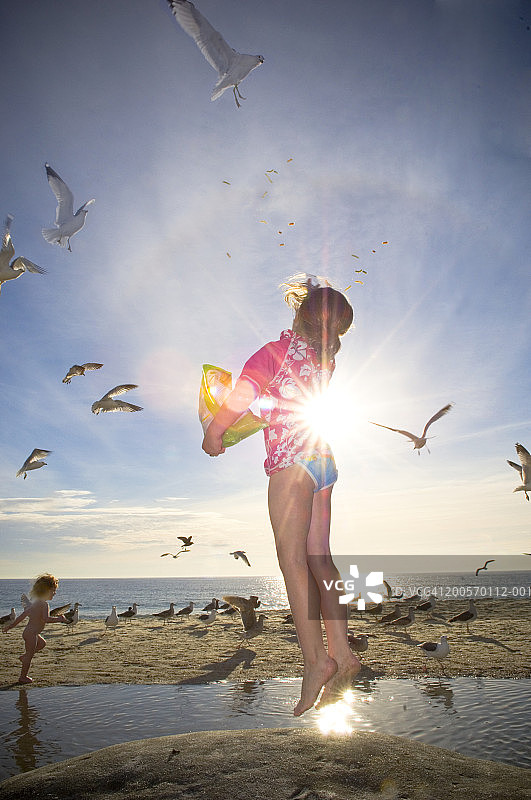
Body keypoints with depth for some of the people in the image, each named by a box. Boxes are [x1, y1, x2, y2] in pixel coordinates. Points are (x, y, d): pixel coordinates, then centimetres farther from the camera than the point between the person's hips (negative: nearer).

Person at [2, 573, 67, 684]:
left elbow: (23, 614, 13)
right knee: (29, 655, 6)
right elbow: (46, 618, -34)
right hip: (31, 634, -10)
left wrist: (12, 625, 20)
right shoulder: (44, 604, -21)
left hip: (29, 632, 10)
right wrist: (59, 619, -24)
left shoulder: (36, 602, 8)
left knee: (42, 644, 29)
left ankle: (24, 656, 28)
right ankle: (23, 677, 18)